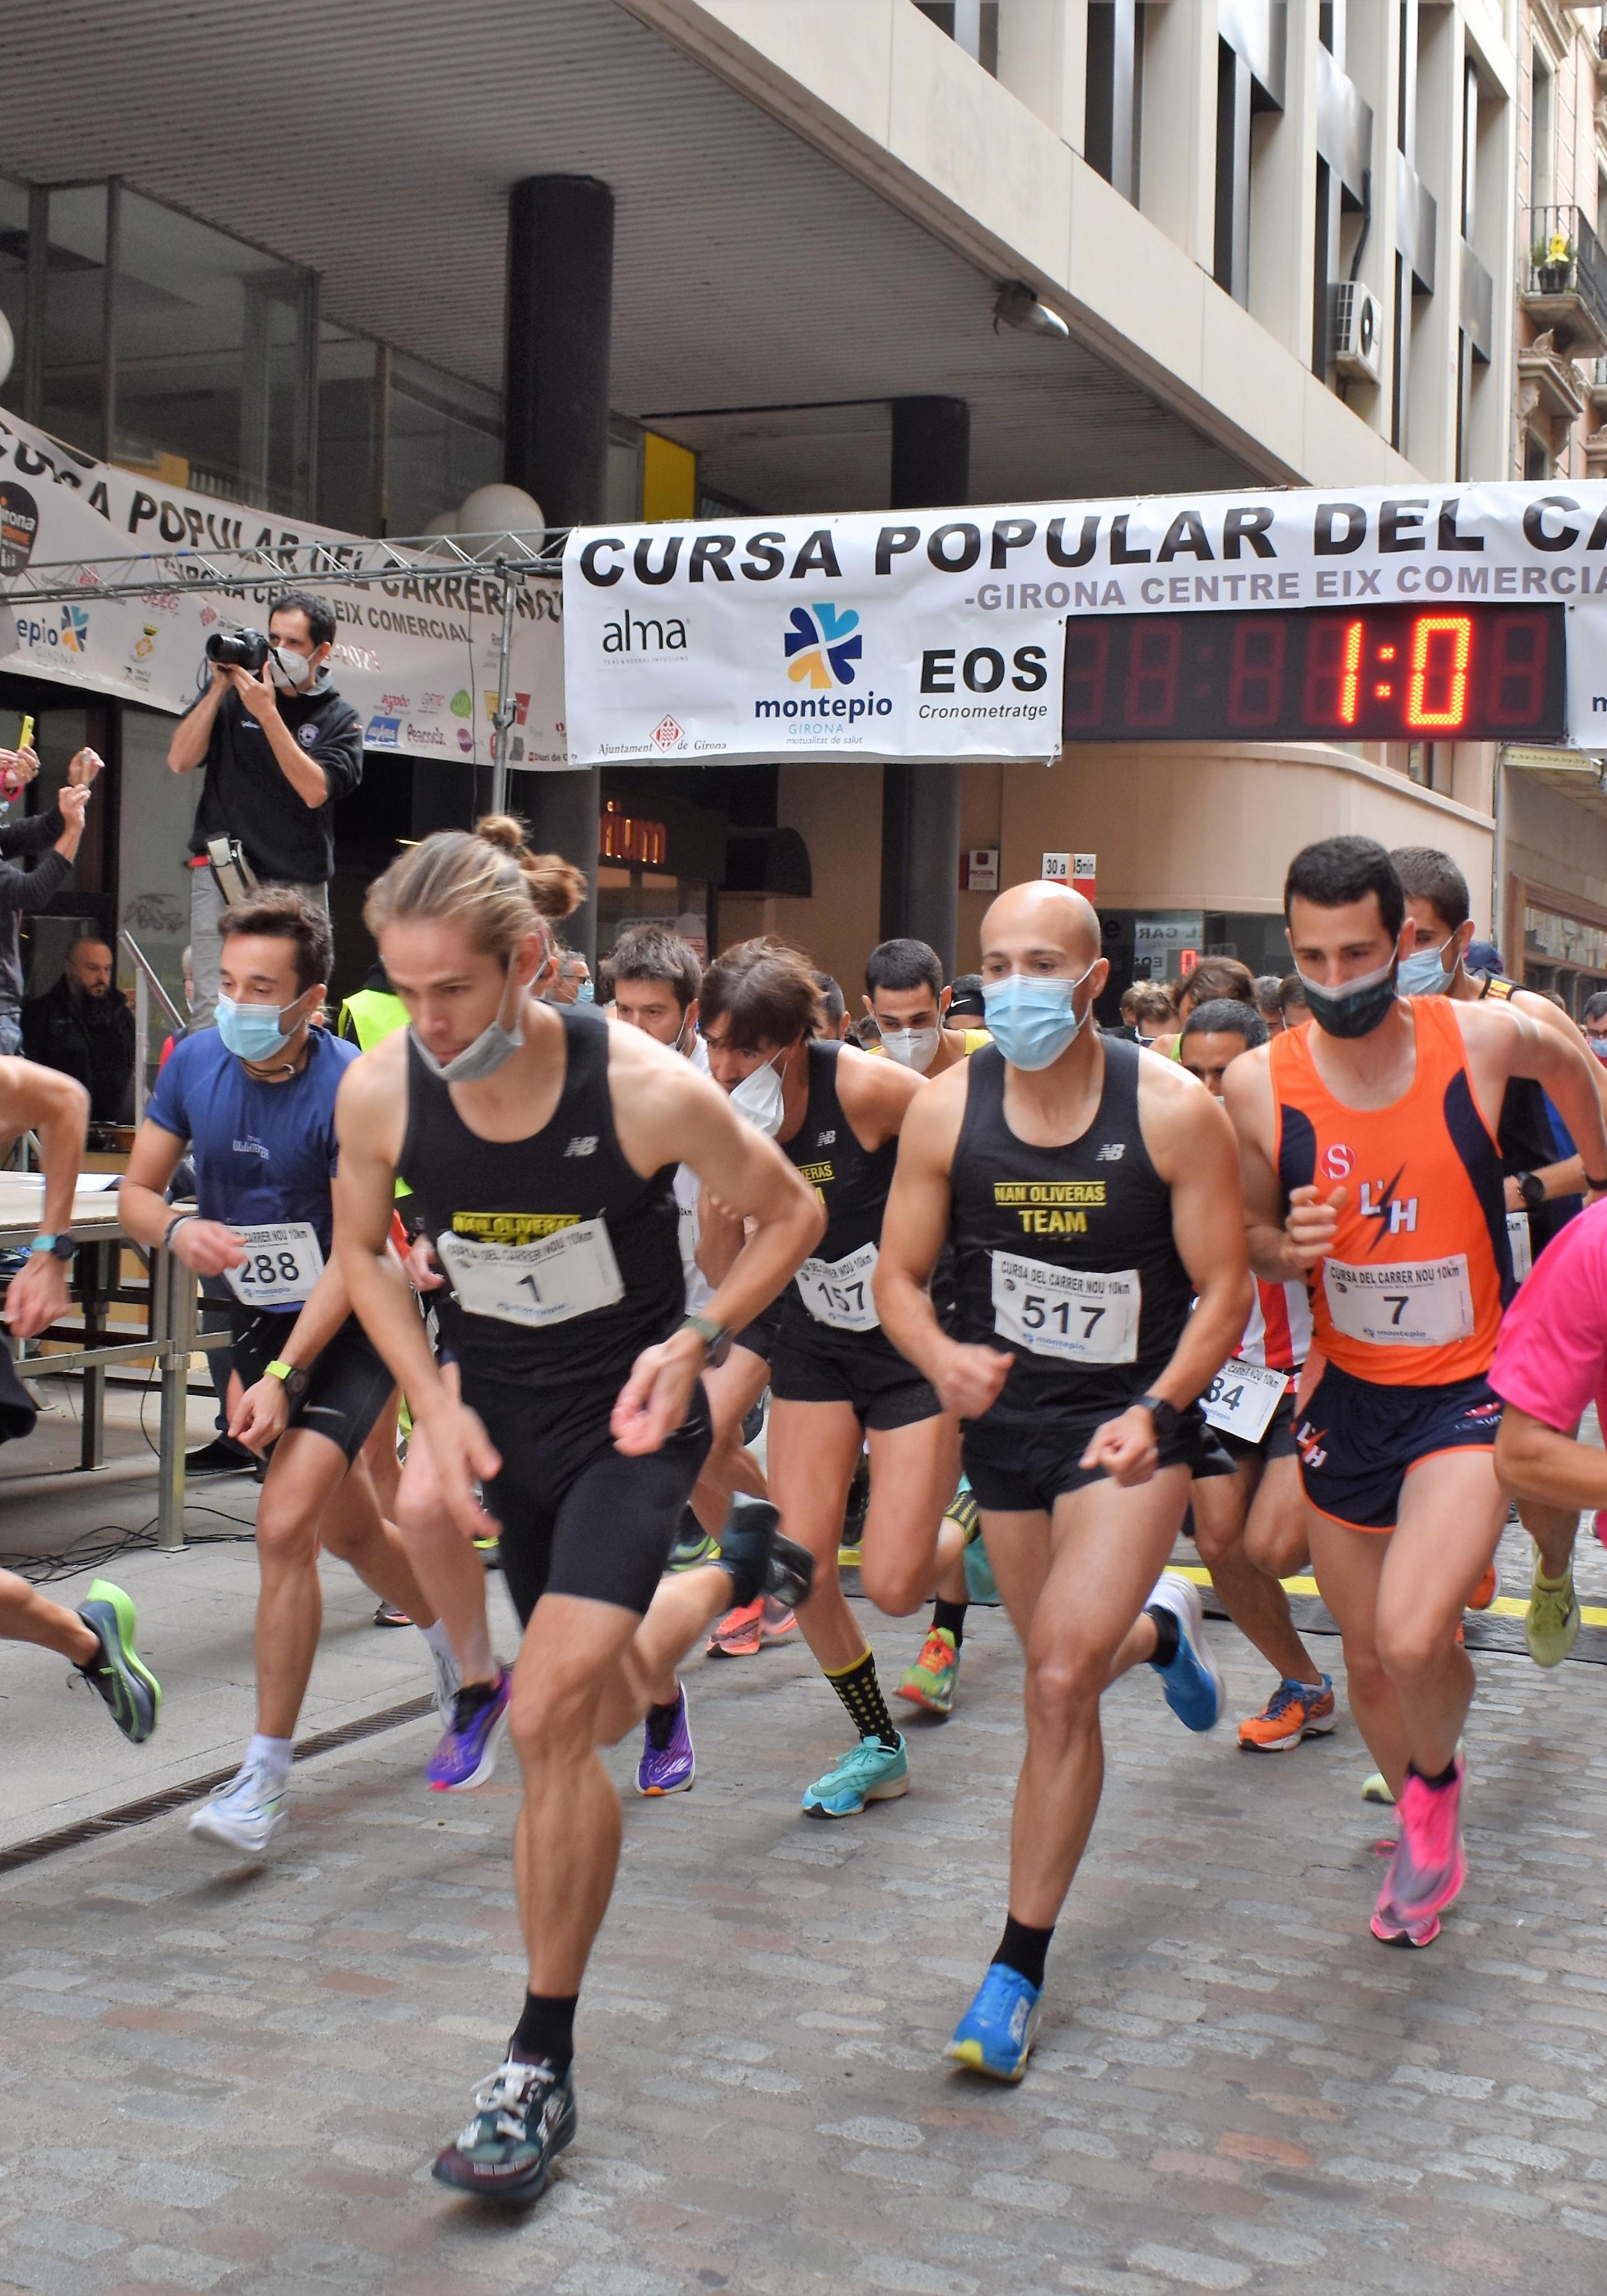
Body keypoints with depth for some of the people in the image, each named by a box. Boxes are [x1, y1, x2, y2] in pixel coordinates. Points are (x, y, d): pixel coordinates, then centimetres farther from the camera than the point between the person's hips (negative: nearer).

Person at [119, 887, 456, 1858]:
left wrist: (284, 1377, -27)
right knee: (351, 1532, 18)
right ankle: (456, 1642, 47)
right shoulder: (194, 1064, -6)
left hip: (349, 1331, -6)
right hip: (256, 1321, 6)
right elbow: (137, 1190, 5)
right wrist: (177, 1230, -19)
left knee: (284, 1527, -19)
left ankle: (268, 1773, -9)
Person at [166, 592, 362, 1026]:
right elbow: (180, 760, 1)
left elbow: (315, 790, -10)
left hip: (299, 885, 0)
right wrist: (219, 688, -5)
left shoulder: (339, 718, 5)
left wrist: (267, 713, -14)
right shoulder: (232, 693, 9)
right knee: (214, 1010, -11)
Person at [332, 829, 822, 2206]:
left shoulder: (648, 1088, -25)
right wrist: (434, 1404, -9)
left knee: (553, 1717, -18)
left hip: (627, 1418, -4)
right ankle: (735, 1570, 54)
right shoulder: (379, 1090, -16)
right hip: (490, 1404, 5)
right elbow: (363, 1250, 4)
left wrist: (694, 1343, -19)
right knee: (607, 1707, 18)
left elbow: (791, 1214, -7)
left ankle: (542, 2067, -2)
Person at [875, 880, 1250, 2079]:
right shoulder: (946, 1111, -9)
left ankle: (1018, 1972, -3)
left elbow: (1225, 1291, -10)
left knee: (1060, 1683, -17)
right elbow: (899, 1276, -2)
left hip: (1133, 1417, -4)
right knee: (1062, 1677, 18)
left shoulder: (1176, 1112, -16)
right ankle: (1159, 1628, 57)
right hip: (1007, 1413, 4)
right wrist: (944, 1359, -23)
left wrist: (1155, 1414, -25)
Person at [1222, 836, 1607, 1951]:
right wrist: (1288, 1247, -18)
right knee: (1369, 1659, 13)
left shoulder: (1483, 1037, -14)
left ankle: (1438, 1779, 12)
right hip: (1349, 1397, 3)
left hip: (1473, 1392, -3)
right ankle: (1429, 1840, 42)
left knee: (1413, 1636, -23)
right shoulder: (1259, 1083, -11)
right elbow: (1246, 1241, 4)